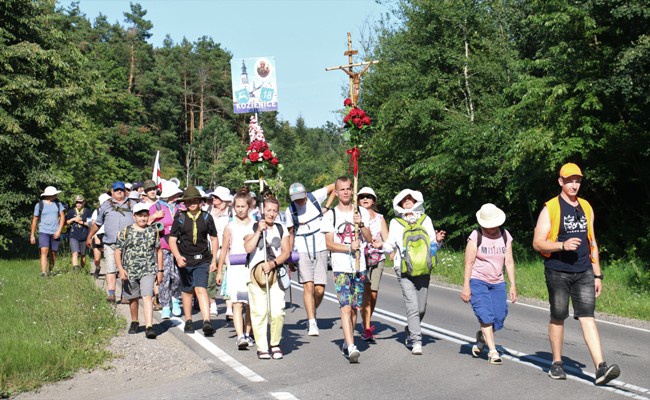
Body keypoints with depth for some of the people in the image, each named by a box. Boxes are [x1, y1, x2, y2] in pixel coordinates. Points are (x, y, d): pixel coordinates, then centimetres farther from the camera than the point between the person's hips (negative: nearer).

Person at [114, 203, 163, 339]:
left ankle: (149, 327, -21)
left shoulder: (153, 231, 5)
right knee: (133, 298, 15)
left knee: (147, 296, -16)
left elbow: (159, 251, 12)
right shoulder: (126, 232, 0)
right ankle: (134, 322, 38)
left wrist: (160, 270, 9)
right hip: (130, 270, 1)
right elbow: (117, 252, 0)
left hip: (149, 270, -1)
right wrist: (121, 269, -11)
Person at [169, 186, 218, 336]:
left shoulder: (206, 217, 1)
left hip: (202, 260, -1)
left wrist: (214, 260, 5)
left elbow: (214, 239, 10)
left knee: (201, 289, -15)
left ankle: (207, 322, -20)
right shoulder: (180, 218, 0)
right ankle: (188, 321, 27)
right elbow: (172, 240, -1)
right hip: (185, 260, 1)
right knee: (187, 291, 12)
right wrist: (178, 257, -18)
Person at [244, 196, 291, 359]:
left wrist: (273, 263, -11)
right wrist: (259, 231, -9)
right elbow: (248, 248, -8)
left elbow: (286, 252, 3)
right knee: (259, 311, -5)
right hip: (256, 273, -1)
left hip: (277, 274, 1)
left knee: (277, 311, -9)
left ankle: (275, 344, 8)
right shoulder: (253, 227, 9)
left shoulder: (281, 229, 15)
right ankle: (262, 347, 3)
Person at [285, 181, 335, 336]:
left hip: (320, 249, 0)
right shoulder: (290, 211, 1)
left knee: (319, 290, -3)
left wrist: (327, 207, 3)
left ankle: (312, 314, 24)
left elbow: (334, 186, 6)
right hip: (302, 251, 0)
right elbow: (291, 233, 10)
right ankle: (312, 324, -15)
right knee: (308, 286, -14)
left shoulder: (315, 197, -3)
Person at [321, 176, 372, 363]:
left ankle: (347, 343, 23)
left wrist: (361, 224, -12)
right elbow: (329, 244, -3)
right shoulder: (330, 215, 3)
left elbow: (369, 239, 5)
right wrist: (349, 248, -17)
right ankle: (351, 348, -21)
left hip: (359, 267, 3)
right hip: (340, 268, -3)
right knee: (346, 307, -14)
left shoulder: (362, 212, 10)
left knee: (355, 307, 8)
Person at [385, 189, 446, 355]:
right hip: (404, 269, -2)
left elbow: (432, 245, 16)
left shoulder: (425, 220, 15)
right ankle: (416, 341, -9)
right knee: (412, 306, -13)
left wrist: (438, 240, -6)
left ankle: (410, 331, 31)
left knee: (421, 308, 6)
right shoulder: (395, 222, 10)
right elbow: (390, 244, 6)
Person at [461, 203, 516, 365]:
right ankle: (492, 352, -6)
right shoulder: (476, 237, -8)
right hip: (477, 281, -4)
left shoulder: (505, 236, 4)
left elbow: (509, 261, 5)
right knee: (486, 316, -13)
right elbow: (469, 263, -8)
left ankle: (481, 336, 30)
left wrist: (513, 284, 1)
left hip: (497, 283, 4)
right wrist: (466, 286, -12)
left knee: (499, 317, 0)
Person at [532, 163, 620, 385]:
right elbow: (537, 243, -7)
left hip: (584, 272, 3)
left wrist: (597, 275, 14)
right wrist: (563, 245, -23)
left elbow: (592, 243, 18)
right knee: (557, 317, 6)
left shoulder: (586, 207, 13)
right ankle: (557, 363, 20)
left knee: (588, 316, -6)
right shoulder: (550, 209, -3)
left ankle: (601, 367, -14)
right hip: (558, 272, -3)